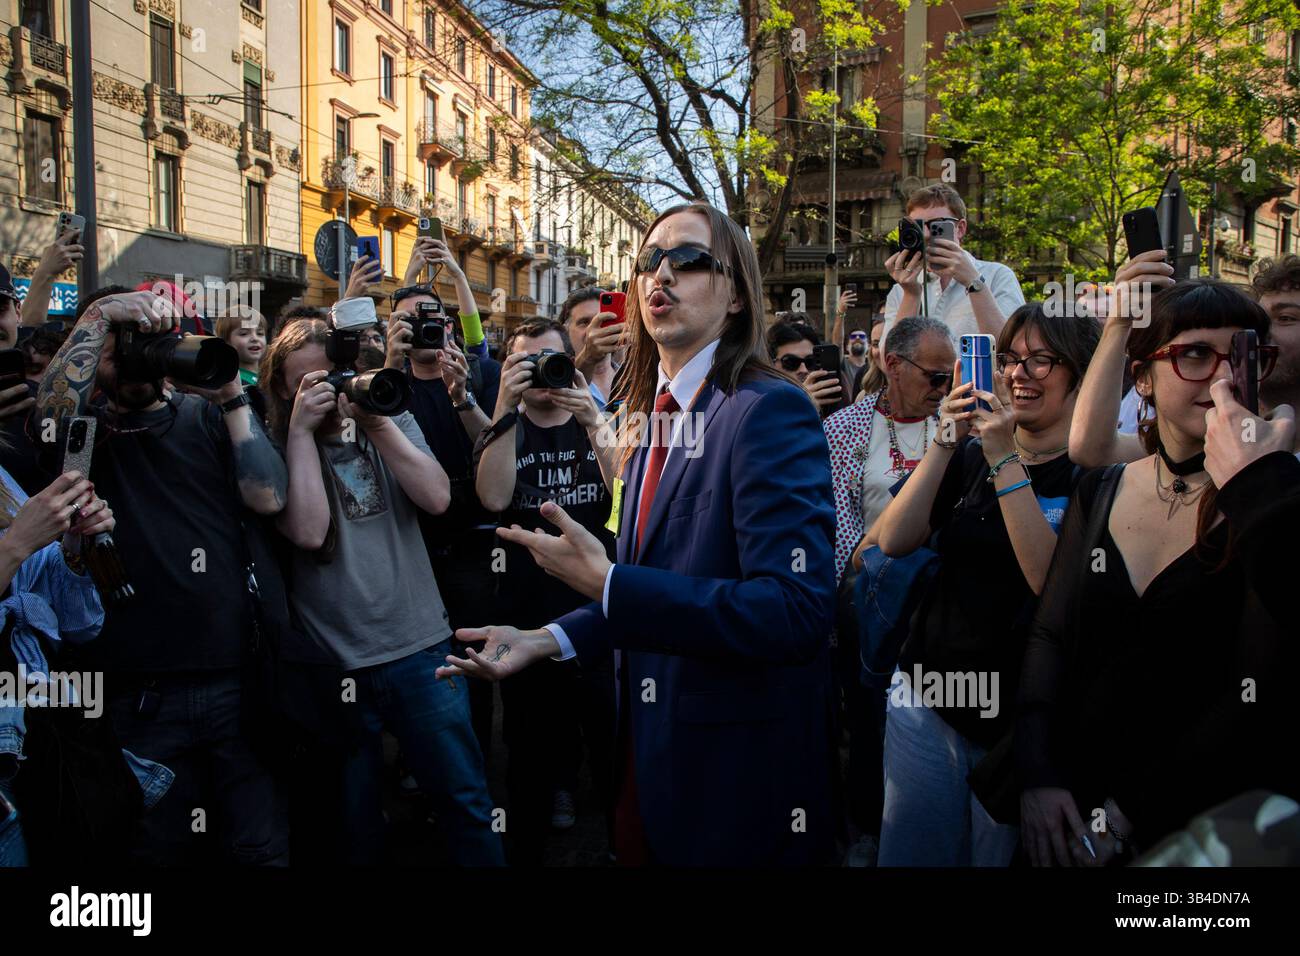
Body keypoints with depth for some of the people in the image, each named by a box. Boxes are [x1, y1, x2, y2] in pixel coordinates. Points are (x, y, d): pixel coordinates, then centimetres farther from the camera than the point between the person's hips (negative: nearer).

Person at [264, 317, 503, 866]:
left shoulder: (390, 423, 6)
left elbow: (437, 497, -8)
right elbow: (309, 531, -18)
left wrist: (375, 422, -12)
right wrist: (301, 429, -15)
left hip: (421, 648, 2)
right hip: (334, 663, -1)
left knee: (465, 800, 8)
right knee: (355, 824, 12)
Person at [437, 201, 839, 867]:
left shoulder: (770, 411, -18)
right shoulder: (652, 419, 10)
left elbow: (796, 608, -28)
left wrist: (605, 582, -27)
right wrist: (550, 638, 5)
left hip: (739, 787, -8)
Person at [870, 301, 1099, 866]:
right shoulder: (970, 457, 7)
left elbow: (1052, 581, -23)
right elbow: (894, 541, -5)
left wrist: (1005, 461, -25)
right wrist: (947, 440, -14)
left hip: (1021, 719, -4)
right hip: (928, 696, 5)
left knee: (1000, 855, 11)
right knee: (909, 852, 13)